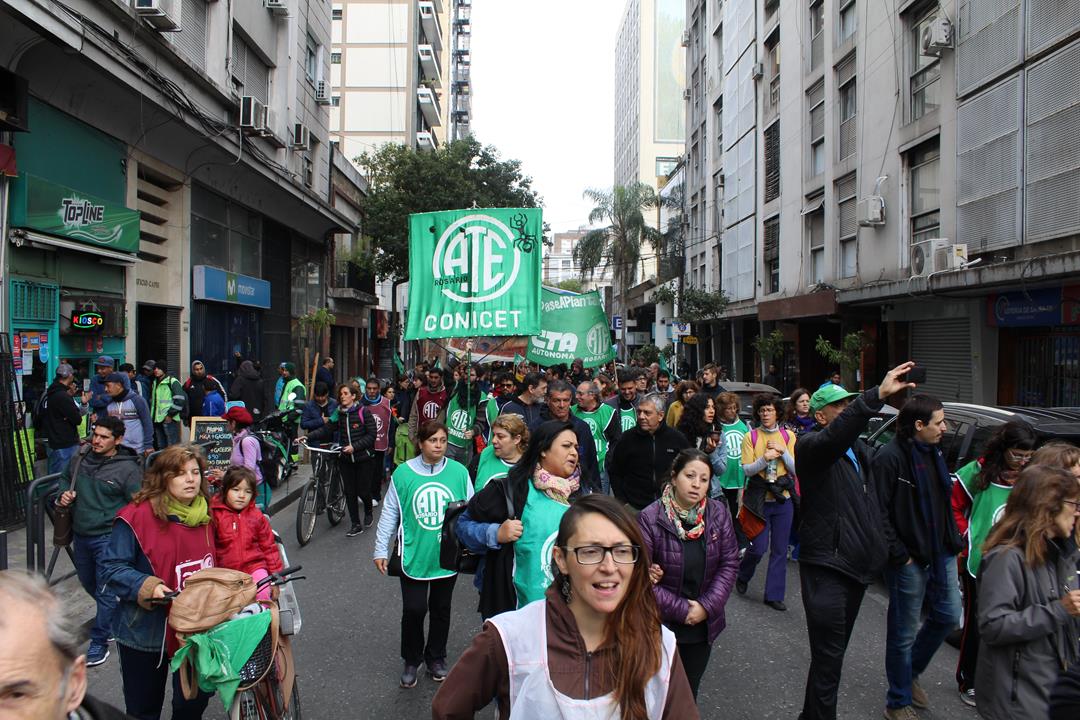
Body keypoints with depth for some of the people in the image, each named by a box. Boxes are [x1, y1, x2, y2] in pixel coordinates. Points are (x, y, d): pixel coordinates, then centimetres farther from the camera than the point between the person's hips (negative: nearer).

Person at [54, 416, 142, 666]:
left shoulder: (128, 469, -16)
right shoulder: (80, 458, 1)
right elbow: (64, 478, 20)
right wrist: (62, 494, 0)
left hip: (107, 537, -7)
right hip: (80, 534, 7)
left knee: (105, 589, -2)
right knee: (87, 582, 24)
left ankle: (99, 642, 11)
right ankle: (112, 617, 47)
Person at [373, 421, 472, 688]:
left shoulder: (459, 472, -5)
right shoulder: (403, 473, -7)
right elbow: (390, 513, 0)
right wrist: (381, 550, 2)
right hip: (414, 555, -1)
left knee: (441, 609, 15)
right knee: (414, 610, 1)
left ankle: (436, 659, 36)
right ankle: (411, 661, 26)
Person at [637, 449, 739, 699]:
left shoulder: (718, 513, -5)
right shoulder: (650, 519, -17)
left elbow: (729, 563, -2)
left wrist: (707, 606, -12)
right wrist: (681, 609, -16)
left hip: (705, 625, 4)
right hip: (661, 625, -3)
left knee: (690, 689, 18)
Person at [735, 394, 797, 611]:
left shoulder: (788, 436, 4)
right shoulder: (750, 437, -3)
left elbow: (796, 470, 1)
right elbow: (747, 470, -8)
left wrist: (783, 452, -13)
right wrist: (765, 458, -24)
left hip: (783, 499, 2)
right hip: (759, 499, -2)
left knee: (780, 549, 6)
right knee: (758, 547, -2)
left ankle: (774, 595, 17)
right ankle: (742, 577, 27)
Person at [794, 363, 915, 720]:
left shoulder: (859, 448, 15)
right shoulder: (810, 445, -13)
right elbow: (833, 438, -37)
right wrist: (877, 395, -47)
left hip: (856, 565, 9)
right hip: (826, 566, -9)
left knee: (835, 651, 19)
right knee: (828, 657, -6)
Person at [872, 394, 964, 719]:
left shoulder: (933, 452, 10)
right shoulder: (890, 458, -18)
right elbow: (879, 513, -19)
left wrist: (953, 541, 11)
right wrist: (900, 556, -17)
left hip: (941, 554, 8)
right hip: (910, 560, -8)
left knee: (948, 616, 17)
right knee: (904, 633, 4)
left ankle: (911, 673, 38)